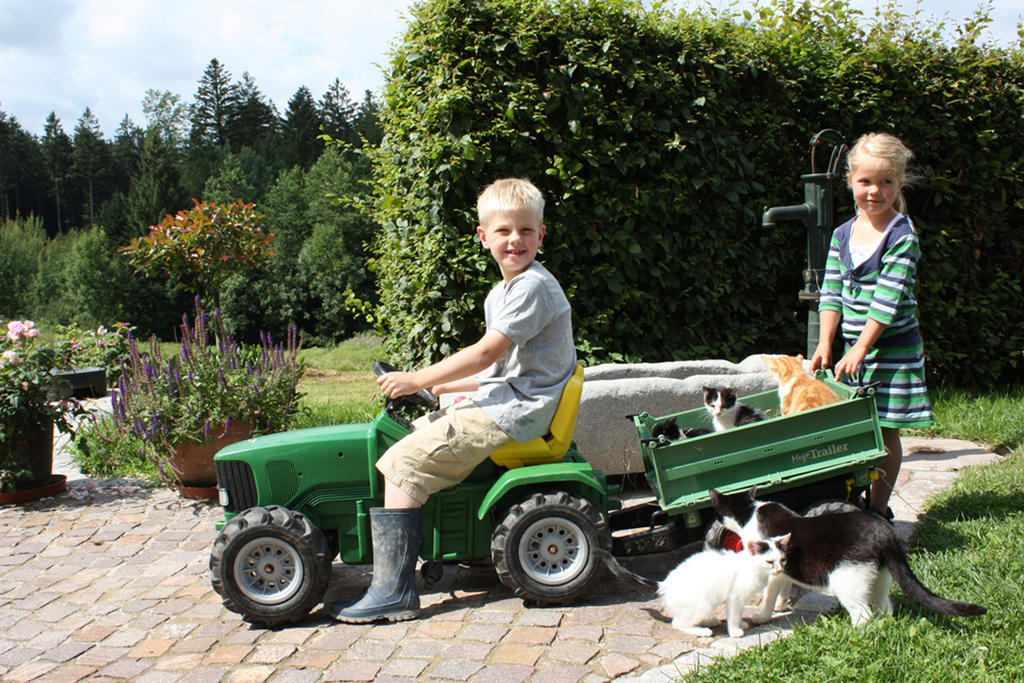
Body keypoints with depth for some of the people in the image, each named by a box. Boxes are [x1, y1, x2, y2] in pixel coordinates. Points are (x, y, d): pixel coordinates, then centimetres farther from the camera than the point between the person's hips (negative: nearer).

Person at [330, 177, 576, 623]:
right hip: (500, 402, 11)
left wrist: (418, 380, -13)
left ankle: (393, 592, -13)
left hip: (512, 413, -11)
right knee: (412, 434, 14)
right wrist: (444, 386, 16)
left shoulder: (533, 287, -15)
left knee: (403, 464, -16)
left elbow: (484, 355, -20)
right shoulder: (502, 293, 17)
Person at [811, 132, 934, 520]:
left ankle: (878, 510, 10)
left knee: (884, 430, 0)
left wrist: (861, 348, -19)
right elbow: (831, 292, 4)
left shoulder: (902, 237, -12)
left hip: (893, 349, -5)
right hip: (855, 347, 5)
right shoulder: (842, 235, 6)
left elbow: (887, 299, -17)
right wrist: (825, 344, -5)